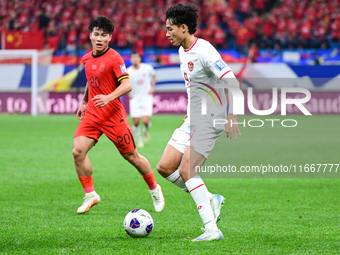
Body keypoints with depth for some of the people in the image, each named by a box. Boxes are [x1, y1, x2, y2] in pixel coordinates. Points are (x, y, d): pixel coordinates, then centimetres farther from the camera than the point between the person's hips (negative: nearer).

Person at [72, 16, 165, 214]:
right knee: (78, 151, -14)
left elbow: (127, 85, -20)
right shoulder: (87, 58, 10)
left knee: (131, 156, 4)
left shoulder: (114, 58, -12)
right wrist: (84, 102, 30)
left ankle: (154, 189, 27)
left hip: (113, 114, -5)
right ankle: (90, 195, -2)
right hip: (92, 114, 5)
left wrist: (109, 97, -34)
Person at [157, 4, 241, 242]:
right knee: (165, 167, 4)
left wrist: (232, 117, -29)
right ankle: (211, 199, 14)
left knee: (187, 171, -18)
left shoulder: (203, 51, -19)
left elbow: (232, 82, -24)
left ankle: (212, 229, -16)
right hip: (193, 120, 10)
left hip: (209, 119, -10)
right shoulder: (183, 51, 10)